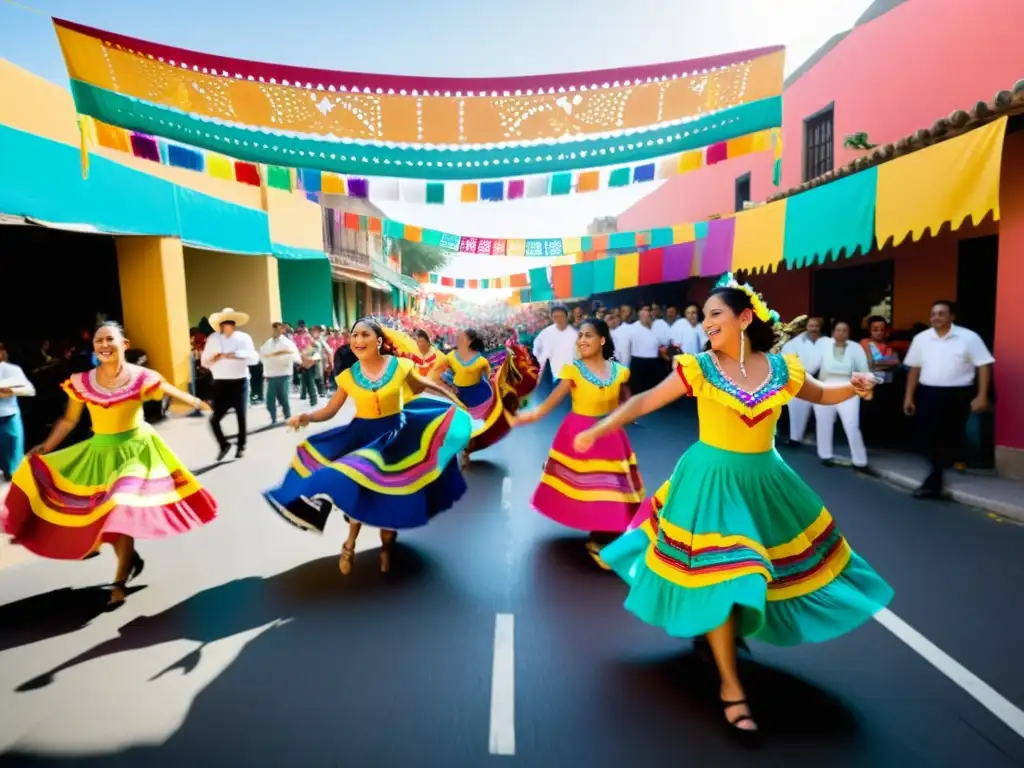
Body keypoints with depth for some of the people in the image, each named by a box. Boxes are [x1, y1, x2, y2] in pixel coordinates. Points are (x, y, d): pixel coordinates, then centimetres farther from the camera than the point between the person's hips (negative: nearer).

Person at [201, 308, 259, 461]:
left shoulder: (243, 338, -3)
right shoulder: (213, 339, 3)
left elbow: (254, 358, -16)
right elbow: (204, 361, 5)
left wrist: (235, 356, -25)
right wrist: (213, 359, -16)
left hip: (239, 382, -1)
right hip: (221, 384, 1)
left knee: (241, 417, 10)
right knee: (214, 418, -4)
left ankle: (241, 447, 28)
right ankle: (224, 445, 20)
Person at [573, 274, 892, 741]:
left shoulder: (782, 369, -2)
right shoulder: (699, 368, -10)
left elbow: (820, 395, 14)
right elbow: (644, 402, -9)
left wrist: (854, 387, -7)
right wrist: (597, 430, -19)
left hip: (764, 480, 4)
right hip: (713, 480, -4)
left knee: (754, 570, 16)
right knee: (719, 577, -3)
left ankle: (723, 633, 47)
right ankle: (731, 687, 14)